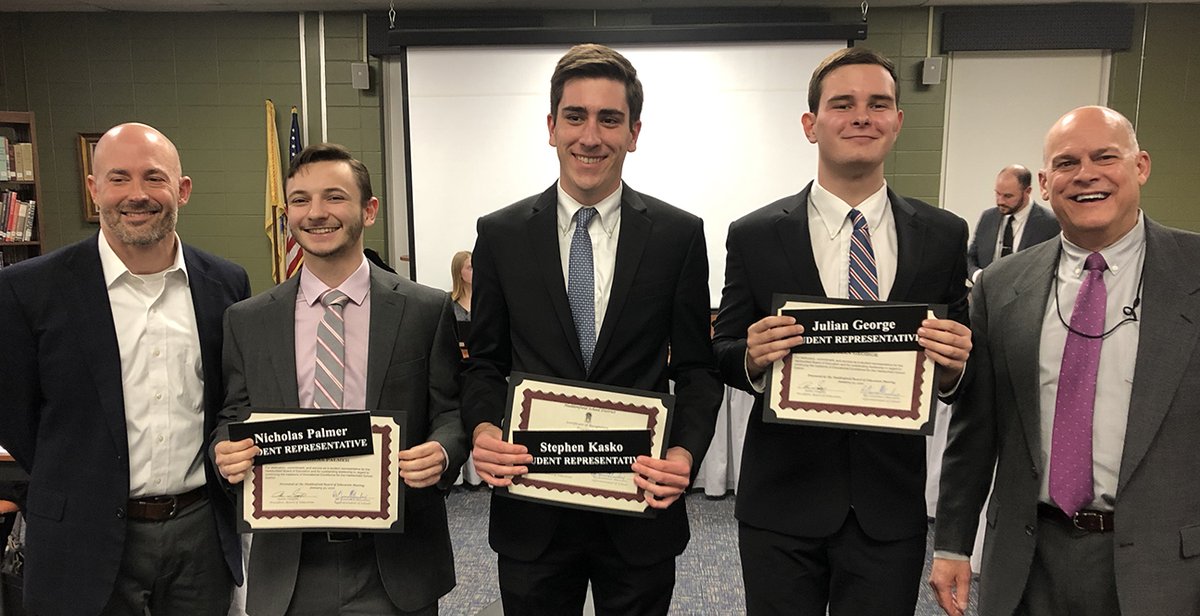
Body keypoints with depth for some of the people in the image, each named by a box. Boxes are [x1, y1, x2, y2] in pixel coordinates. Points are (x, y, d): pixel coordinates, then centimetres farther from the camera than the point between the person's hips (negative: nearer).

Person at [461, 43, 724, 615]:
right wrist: (483, 429, -14)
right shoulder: (500, 235, -1)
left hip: (641, 507, 0)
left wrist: (685, 451, -17)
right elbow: (484, 361, 5)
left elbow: (696, 367, 0)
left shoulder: (680, 235, -3)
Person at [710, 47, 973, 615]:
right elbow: (722, 353, 1)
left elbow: (960, 374, 6)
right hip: (781, 504, -1)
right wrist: (751, 357, -20)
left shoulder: (943, 235, 1)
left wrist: (953, 365, -16)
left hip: (891, 506, 2)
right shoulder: (754, 235, -4)